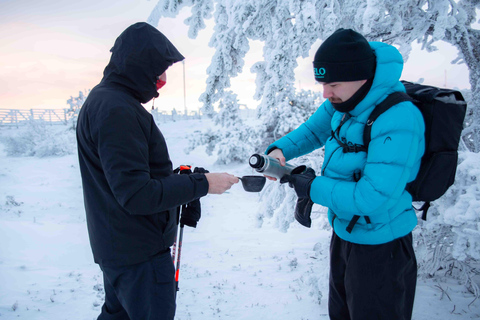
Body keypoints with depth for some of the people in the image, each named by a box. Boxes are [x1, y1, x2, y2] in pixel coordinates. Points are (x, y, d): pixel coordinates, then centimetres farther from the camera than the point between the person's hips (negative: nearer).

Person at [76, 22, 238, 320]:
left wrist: (179, 178, 5)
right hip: (140, 252, -10)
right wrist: (201, 183, -21)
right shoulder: (117, 110, -24)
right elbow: (136, 195, -27)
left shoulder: (104, 99, 10)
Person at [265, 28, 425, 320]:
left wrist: (312, 187, -24)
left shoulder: (398, 121, -31)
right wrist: (280, 149, -12)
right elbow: (313, 131, 8)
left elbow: (373, 197, -34)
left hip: (379, 245, -8)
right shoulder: (344, 102, -7)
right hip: (344, 230, 8)